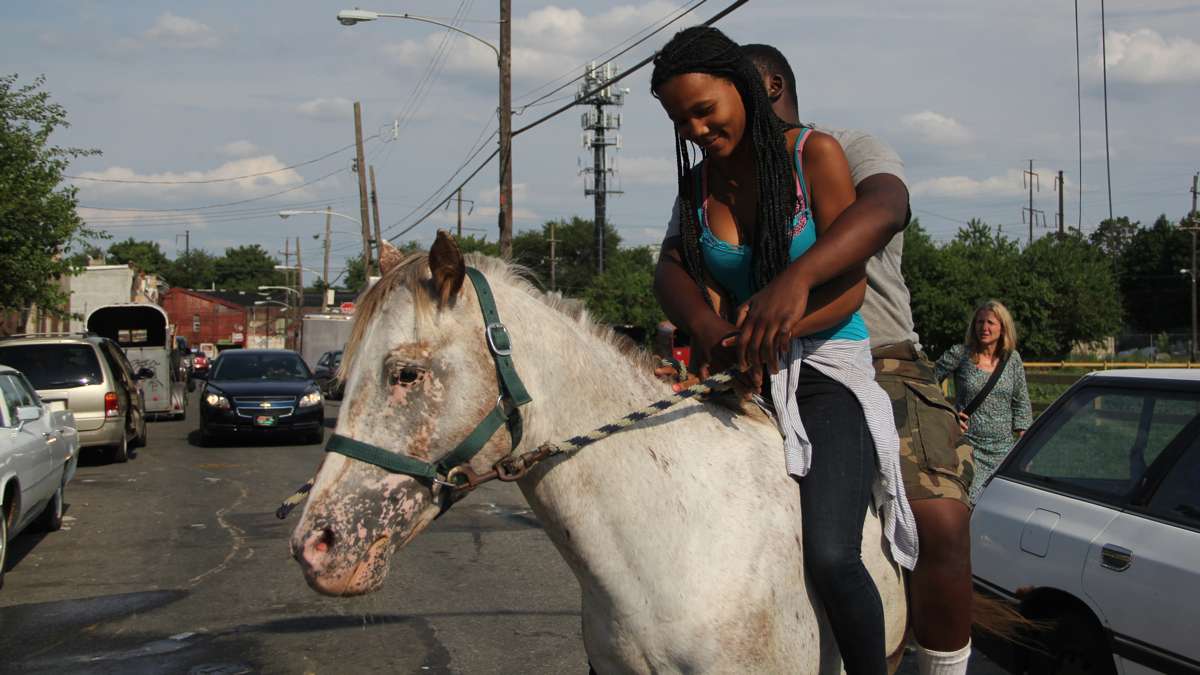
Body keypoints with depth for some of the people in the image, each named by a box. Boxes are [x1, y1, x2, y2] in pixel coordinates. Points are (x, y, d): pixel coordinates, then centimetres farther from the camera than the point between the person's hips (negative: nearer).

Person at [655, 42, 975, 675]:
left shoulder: (848, 150, 6)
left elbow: (885, 208, -18)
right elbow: (671, 267, 1)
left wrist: (796, 279, -38)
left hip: (880, 367, -3)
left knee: (941, 521, -23)